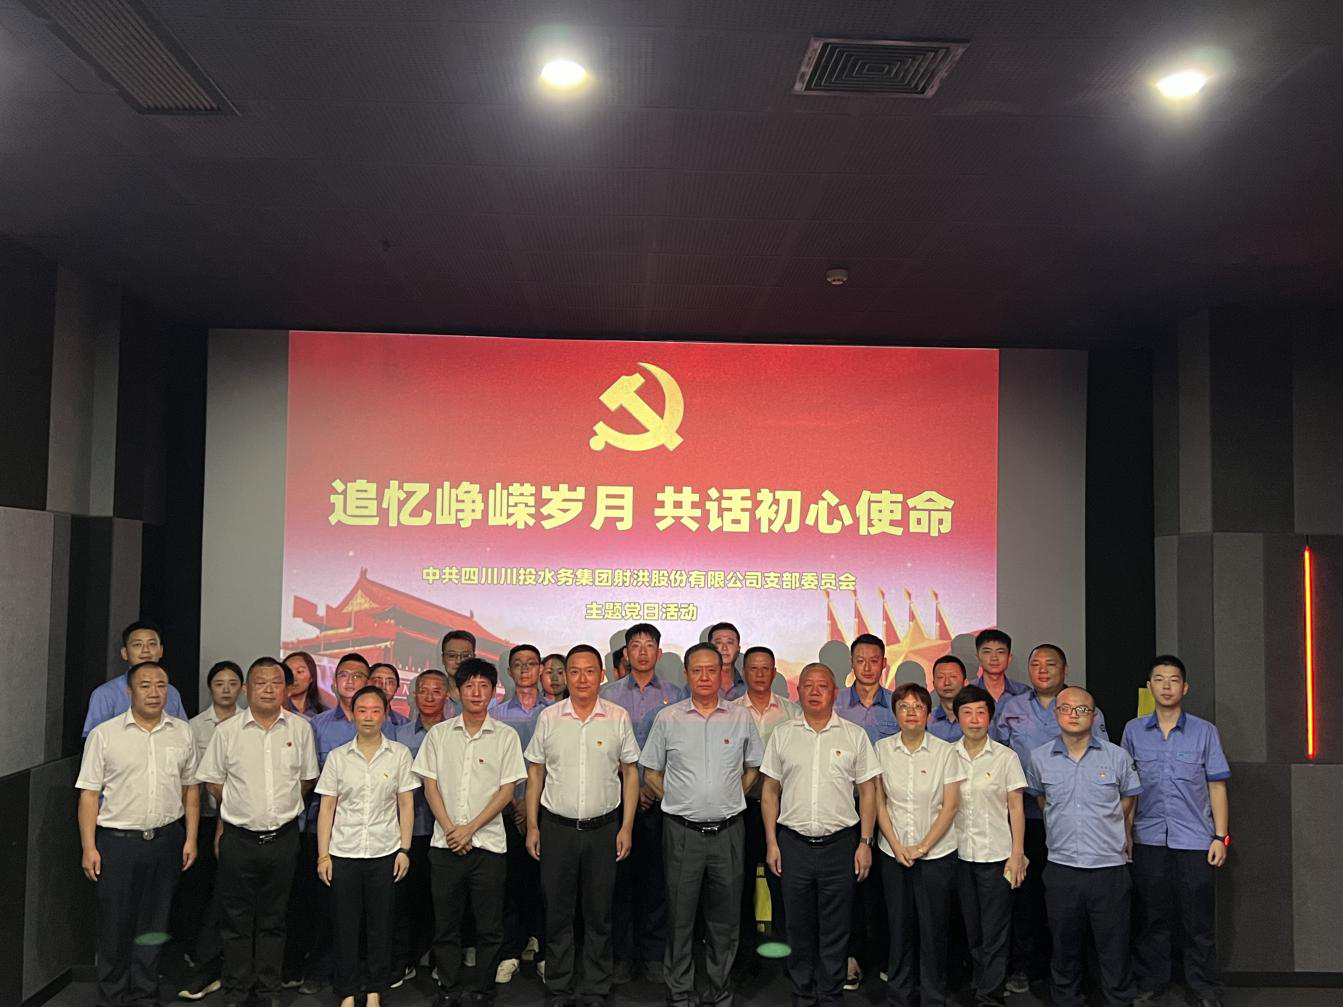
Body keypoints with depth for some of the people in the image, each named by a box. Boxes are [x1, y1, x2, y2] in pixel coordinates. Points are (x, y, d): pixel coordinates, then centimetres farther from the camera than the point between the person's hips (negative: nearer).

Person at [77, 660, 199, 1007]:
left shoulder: (182, 732, 4)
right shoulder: (104, 734, -4)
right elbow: (89, 794, -4)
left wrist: (191, 839, 4)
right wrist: (88, 847, -8)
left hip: (166, 841, 3)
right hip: (117, 842, -3)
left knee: (153, 925, 13)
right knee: (115, 926, 6)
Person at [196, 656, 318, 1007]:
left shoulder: (300, 728, 0)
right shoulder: (227, 730, -2)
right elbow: (213, 781, 4)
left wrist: (282, 806, 5)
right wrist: (242, 807, 2)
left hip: (283, 837, 1)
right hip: (238, 837, -1)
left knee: (273, 919, 12)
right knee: (236, 919, 8)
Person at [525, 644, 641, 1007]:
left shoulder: (618, 717, -2)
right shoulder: (548, 718, 0)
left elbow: (630, 773, 4)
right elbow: (535, 773, 6)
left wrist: (626, 827, -1)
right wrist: (532, 826, 3)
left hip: (603, 827, 0)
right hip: (556, 827, 1)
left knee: (599, 913, 9)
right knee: (557, 911, 9)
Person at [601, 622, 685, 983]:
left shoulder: (675, 696, 6)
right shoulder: (607, 694, 5)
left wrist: (656, 787, -8)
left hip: (659, 800, 0)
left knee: (656, 876, 3)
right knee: (620, 876, 3)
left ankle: (654, 954, 14)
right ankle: (622, 953, 14)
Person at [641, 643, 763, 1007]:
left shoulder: (742, 718, 3)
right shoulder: (667, 718, 1)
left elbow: (753, 768, 15)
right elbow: (650, 772, 9)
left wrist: (729, 800, 7)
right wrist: (680, 801, 3)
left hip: (728, 831, 1)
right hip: (682, 831, -1)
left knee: (725, 918, 9)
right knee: (680, 915, 6)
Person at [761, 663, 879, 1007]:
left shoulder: (855, 735, 1)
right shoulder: (782, 734, 4)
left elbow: (868, 791, 3)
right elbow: (770, 791, 7)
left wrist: (865, 842, -2)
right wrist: (771, 842, 2)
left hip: (840, 843, -1)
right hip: (793, 844, 1)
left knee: (835, 930, 7)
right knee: (799, 926, 11)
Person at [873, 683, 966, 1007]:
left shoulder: (945, 751, -5)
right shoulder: (881, 749, 0)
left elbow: (950, 805, -5)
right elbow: (879, 802, 3)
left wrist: (923, 846, -9)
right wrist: (897, 846, -6)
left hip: (937, 853, -1)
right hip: (894, 853, 2)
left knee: (933, 928, 4)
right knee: (899, 927, 8)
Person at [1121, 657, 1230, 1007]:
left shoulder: (1205, 732, 1)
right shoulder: (1133, 731, 4)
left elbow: (1217, 786, 2)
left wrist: (1220, 836, -2)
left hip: (1195, 840, -1)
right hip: (1148, 840, 1)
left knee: (1197, 920, 5)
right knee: (1150, 917, 9)